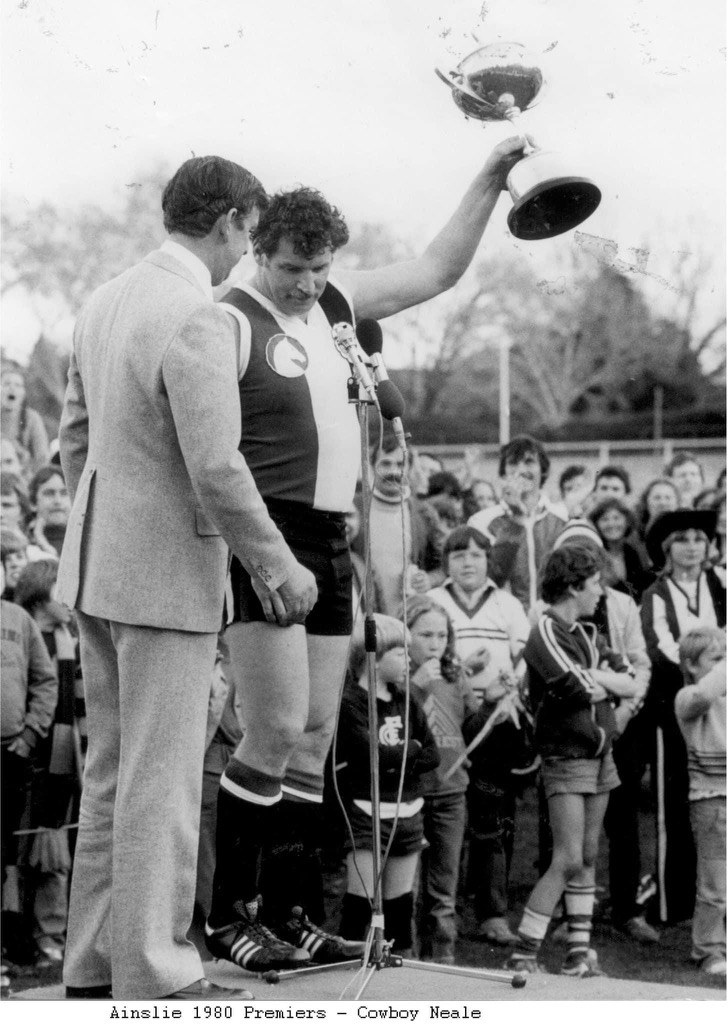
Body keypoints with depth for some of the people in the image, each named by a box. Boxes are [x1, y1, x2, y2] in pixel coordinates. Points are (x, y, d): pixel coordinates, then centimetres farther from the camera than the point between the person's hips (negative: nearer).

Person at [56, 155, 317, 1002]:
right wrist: (280, 566, -11)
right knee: (161, 778, -2)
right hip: (167, 575, -9)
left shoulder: (106, 302, 8)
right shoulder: (196, 319, -20)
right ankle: (154, 976, 3)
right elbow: (216, 472, -23)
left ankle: (95, 963, 20)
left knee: (113, 769, 14)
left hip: (97, 563, 9)